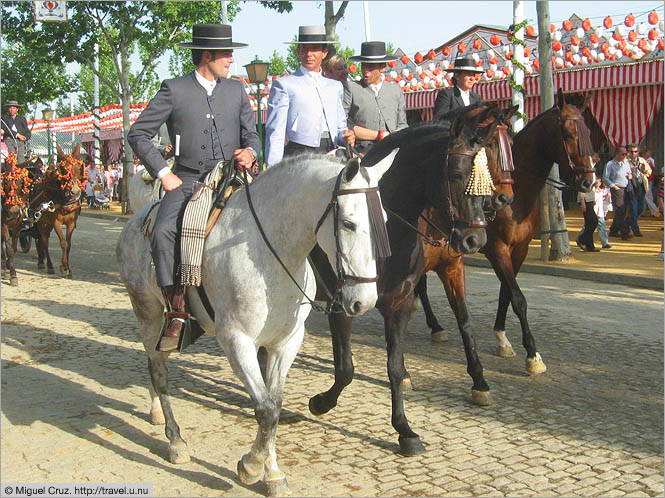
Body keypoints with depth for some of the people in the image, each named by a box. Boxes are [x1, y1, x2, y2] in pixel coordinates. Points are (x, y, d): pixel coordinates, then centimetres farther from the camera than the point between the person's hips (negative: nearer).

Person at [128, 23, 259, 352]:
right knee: (163, 231, -28)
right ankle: (176, 313, -19)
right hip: (188, 180, -2)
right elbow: (139, 134, 3)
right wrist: (164, 173, -5)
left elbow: (251, 133, 18)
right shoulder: (174, 90, 3)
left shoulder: (236, 90, 15)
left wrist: (249, 152, -6)